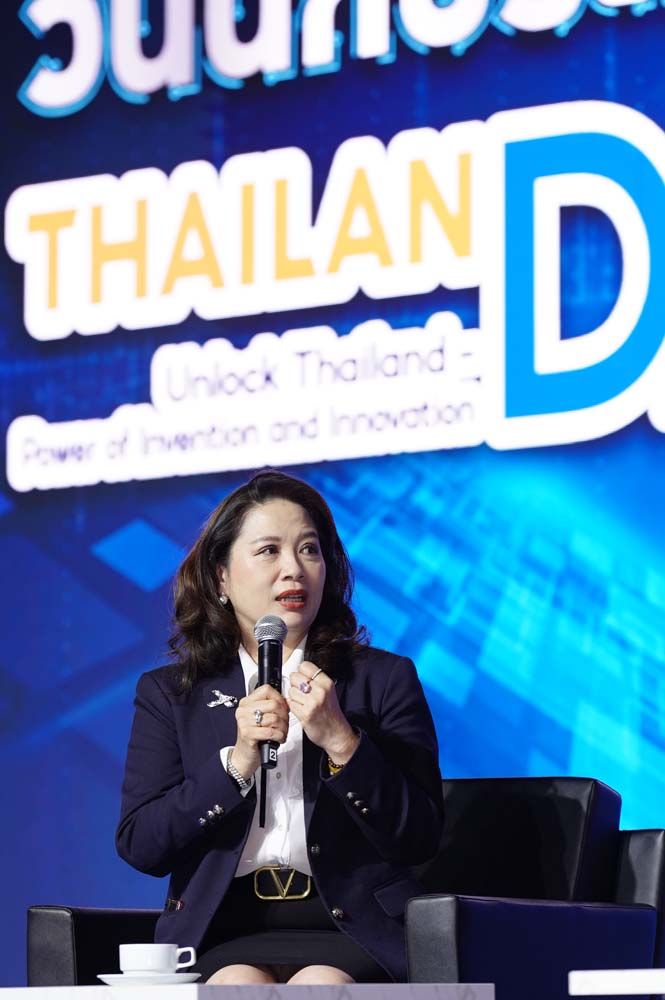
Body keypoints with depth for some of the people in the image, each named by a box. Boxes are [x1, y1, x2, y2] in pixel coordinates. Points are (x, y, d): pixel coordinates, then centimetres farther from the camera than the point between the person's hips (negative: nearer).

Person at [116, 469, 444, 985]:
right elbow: (139, 846, 4)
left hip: (352, 929, -1)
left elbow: (419, 840, 3)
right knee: (239, 986, -33)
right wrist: (236, 763, -9)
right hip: (222, 935, 1)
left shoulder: (385, 679, 12)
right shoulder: (168, 693, 15)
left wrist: (342, 742, -11)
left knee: (321, 985, -34)